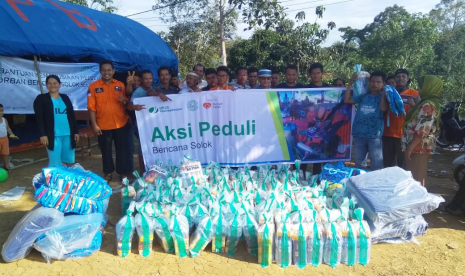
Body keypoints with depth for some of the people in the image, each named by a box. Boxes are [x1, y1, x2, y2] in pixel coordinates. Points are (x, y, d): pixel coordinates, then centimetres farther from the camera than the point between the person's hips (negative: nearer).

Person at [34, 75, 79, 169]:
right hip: (53, 135, -4)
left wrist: (76, 131, 10)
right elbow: (39, 118, -6)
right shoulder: (41, 99, 1)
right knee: (55, 163, -4)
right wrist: (43, 134, -14)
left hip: (68, 134, 5)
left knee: (68, 161, 11)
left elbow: (72, 116, 15)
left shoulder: (65, 98, 14)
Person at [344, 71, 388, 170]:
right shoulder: (363, 96, 10)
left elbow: (383, 108, -18)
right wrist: (350, 83, 5)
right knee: (358, 163, 16)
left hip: (374, 135, -4)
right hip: (359, 134, 4)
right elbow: (347, 100, 8)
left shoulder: (383, 97, 2)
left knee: (376, 165, -1)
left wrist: (384, 92, -10)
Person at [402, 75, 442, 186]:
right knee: (413, 178, 15)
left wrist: (410, 147, -21)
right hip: (419, 146, 10)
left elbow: (422, 130, -23)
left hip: (419, 146, -10)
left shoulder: (428, 105, -16)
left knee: (415, 179, -6)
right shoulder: (427, 103, 16)